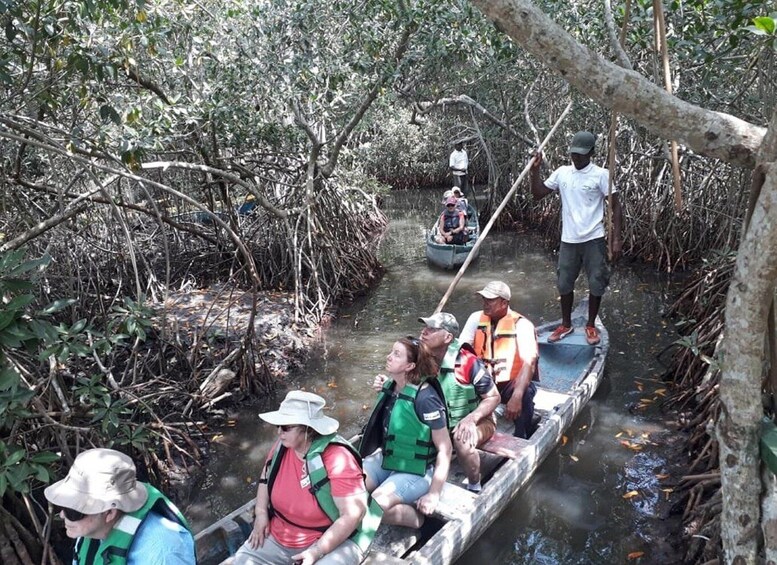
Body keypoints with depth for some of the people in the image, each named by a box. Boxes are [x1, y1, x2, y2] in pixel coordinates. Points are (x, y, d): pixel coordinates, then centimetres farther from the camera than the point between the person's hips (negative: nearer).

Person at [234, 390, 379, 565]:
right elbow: (266, 475, 16)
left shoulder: (337, 459, -25)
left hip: (332, 540, -6)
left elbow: (354, 513, -26)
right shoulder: (283, 446, -4)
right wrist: (261, 512, 3)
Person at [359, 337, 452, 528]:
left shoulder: (425, 398, -23)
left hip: (416, 472, -7)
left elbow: (444, 448, -19)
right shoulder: (389, 386, -1)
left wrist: (434, 493, -20)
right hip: (385, 460, 7)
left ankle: (419, 518, -1)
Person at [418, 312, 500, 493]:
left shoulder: (468, 362, -26)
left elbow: (493, 397, -16)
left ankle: (474, 487, -8)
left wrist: (471, 419, -32)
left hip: (476, 421, -4)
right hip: (442, 422, 5)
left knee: (462, 441, -36)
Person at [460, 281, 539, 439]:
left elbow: (529, 363, -25)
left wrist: (516, 397, -40)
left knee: (525, 395, -35)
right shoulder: (476, 318, -2)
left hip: (512, 383, -3)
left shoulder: (521, 325, -16)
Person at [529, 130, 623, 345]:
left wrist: (617, 238, -12)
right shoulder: (561, 173, 3)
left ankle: (591, 326, 23)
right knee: (565, 284, 11)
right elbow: (538, 194, 6)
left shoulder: (601, 175, -8)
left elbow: (616, 207, -6)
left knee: (596, 284, 5)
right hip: (568, 240, 3)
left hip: (593, 240, -3)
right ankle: (566, 324, 27)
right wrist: (535, 170, -7)